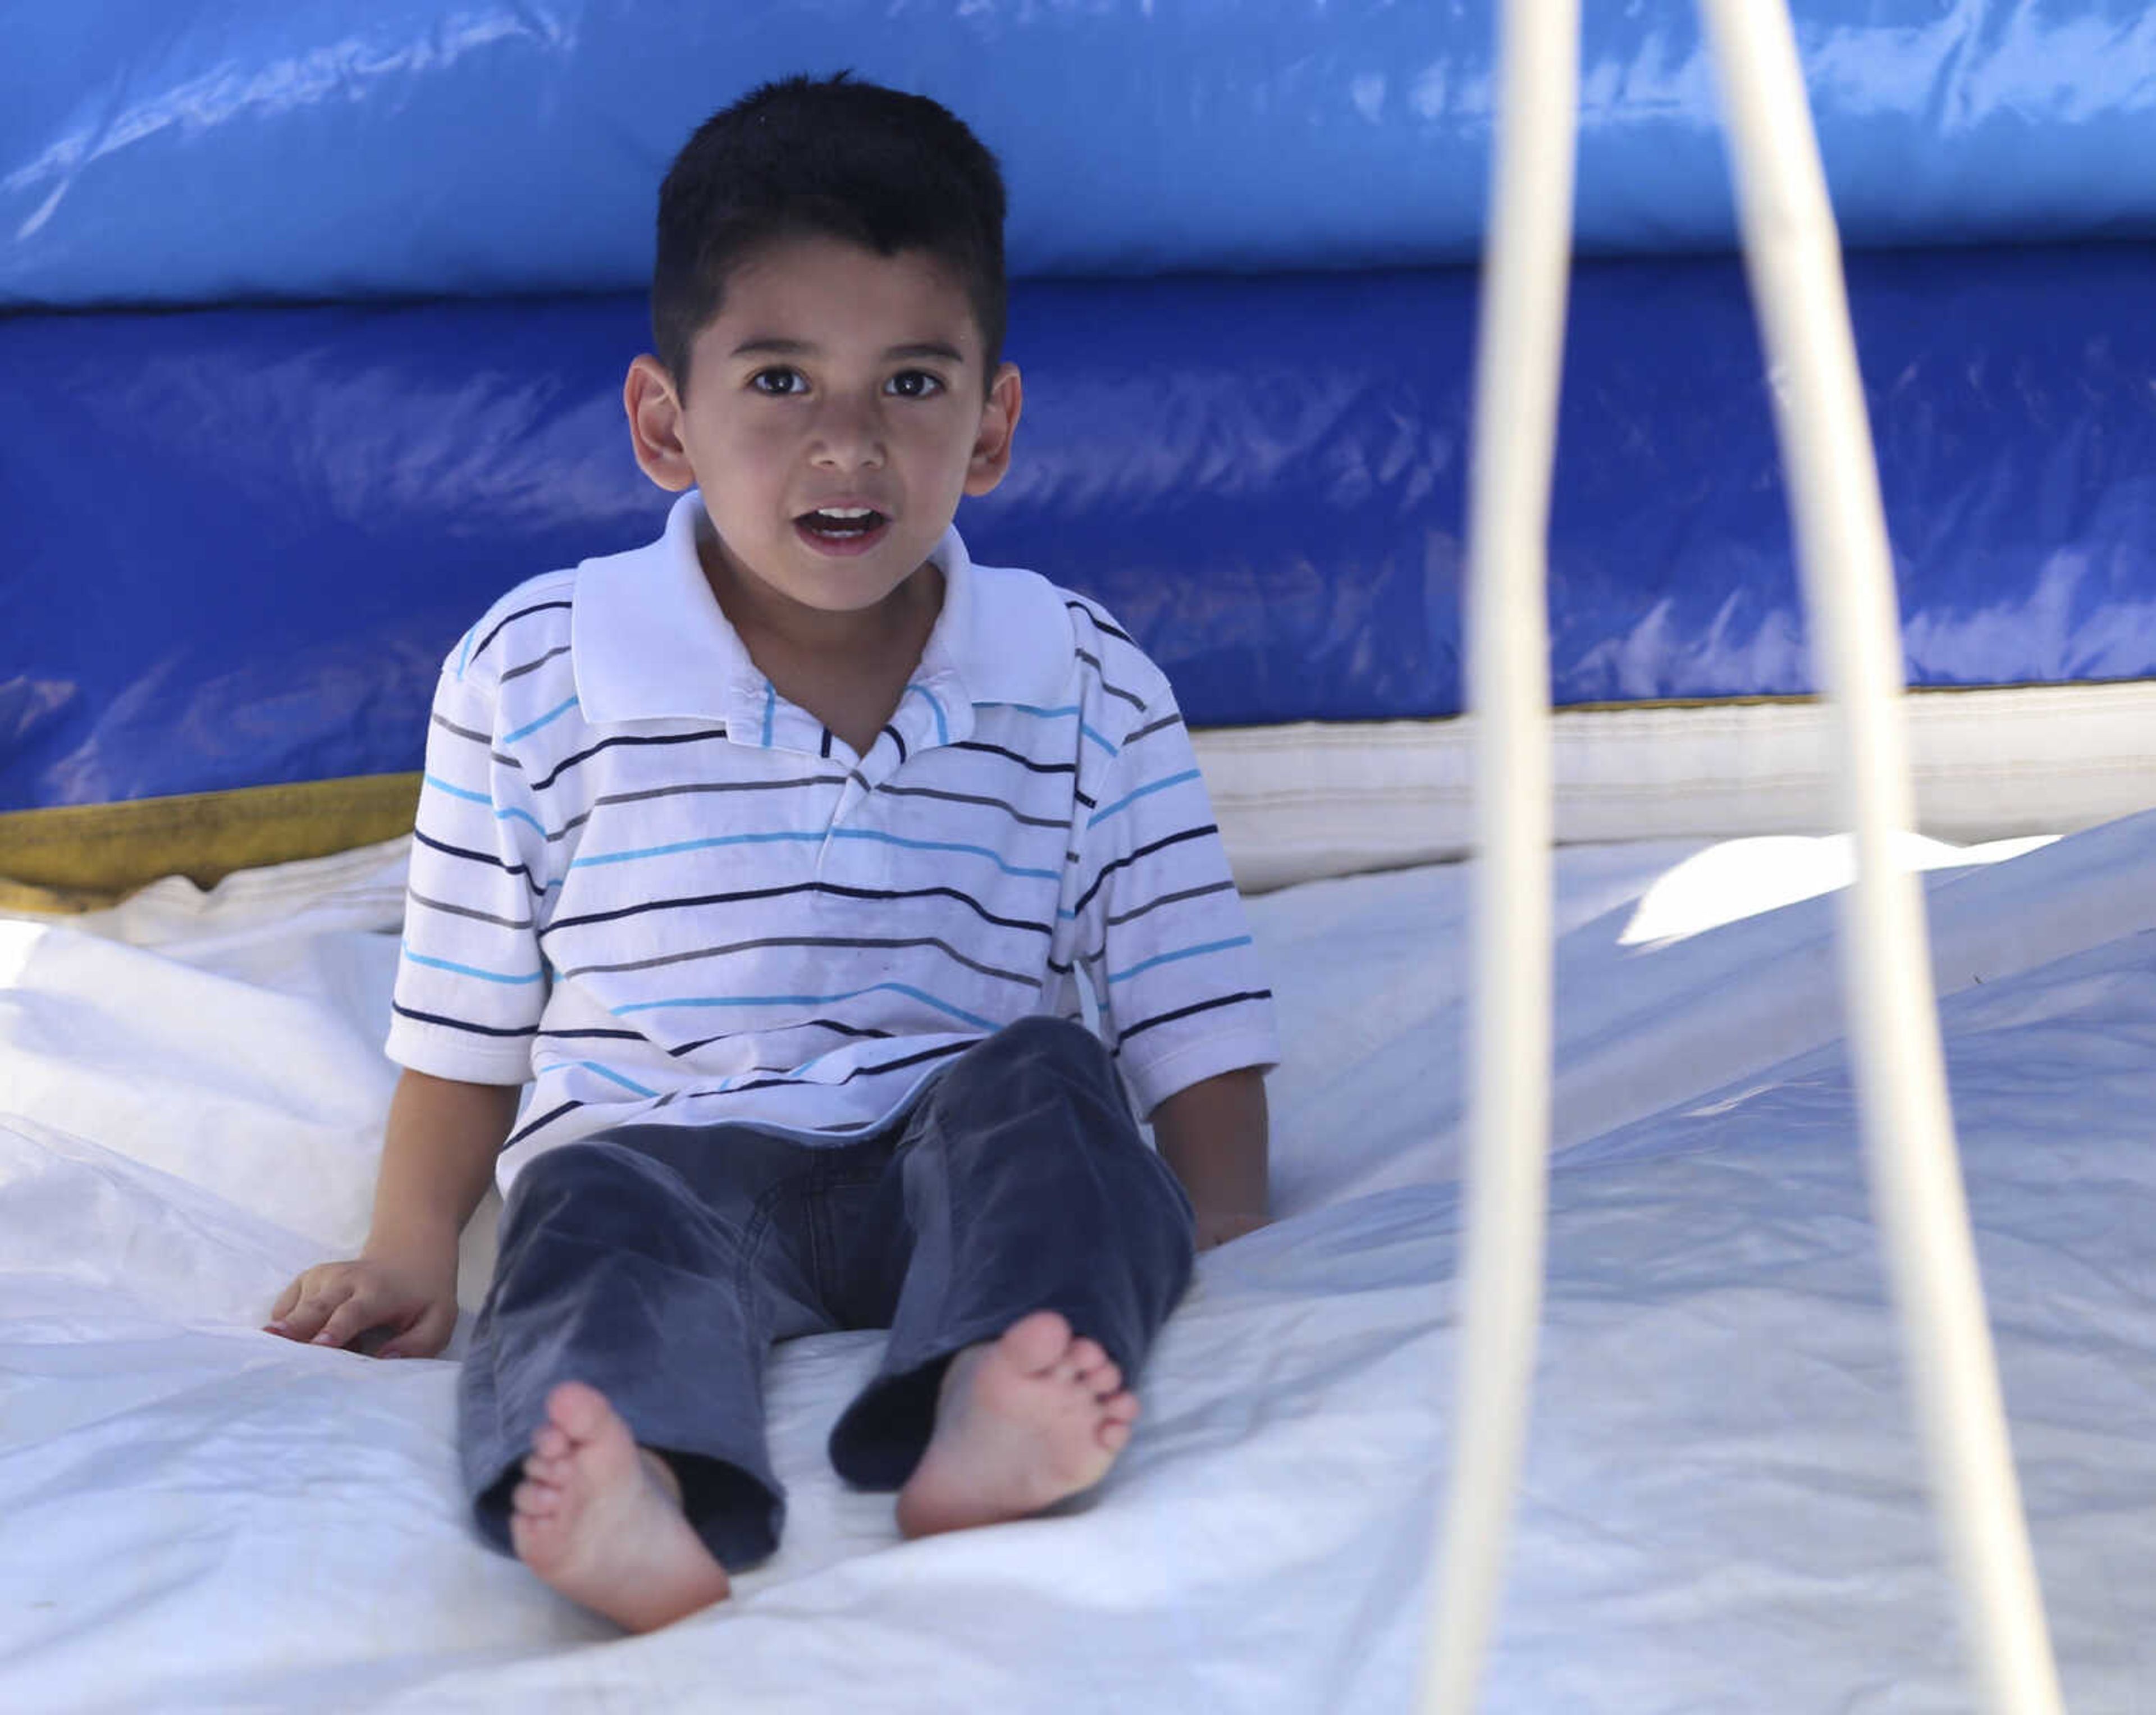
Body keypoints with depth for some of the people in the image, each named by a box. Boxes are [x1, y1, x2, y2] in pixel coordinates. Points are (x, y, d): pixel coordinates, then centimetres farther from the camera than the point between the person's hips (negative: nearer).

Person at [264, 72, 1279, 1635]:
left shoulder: (1088, 691, 3)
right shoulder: (535, 674, 2)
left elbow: (1192, 1017, 5)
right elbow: (468, 1014, 11)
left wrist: (1225, 1242, -7)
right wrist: (413, 1253, 7)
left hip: (948, 1157, 2)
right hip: (662, 1143, -1)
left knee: (1043, 1081, -28)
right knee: (599, 1210, -32)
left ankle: (982, 1413, -54)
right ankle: (639, 1509, -62)